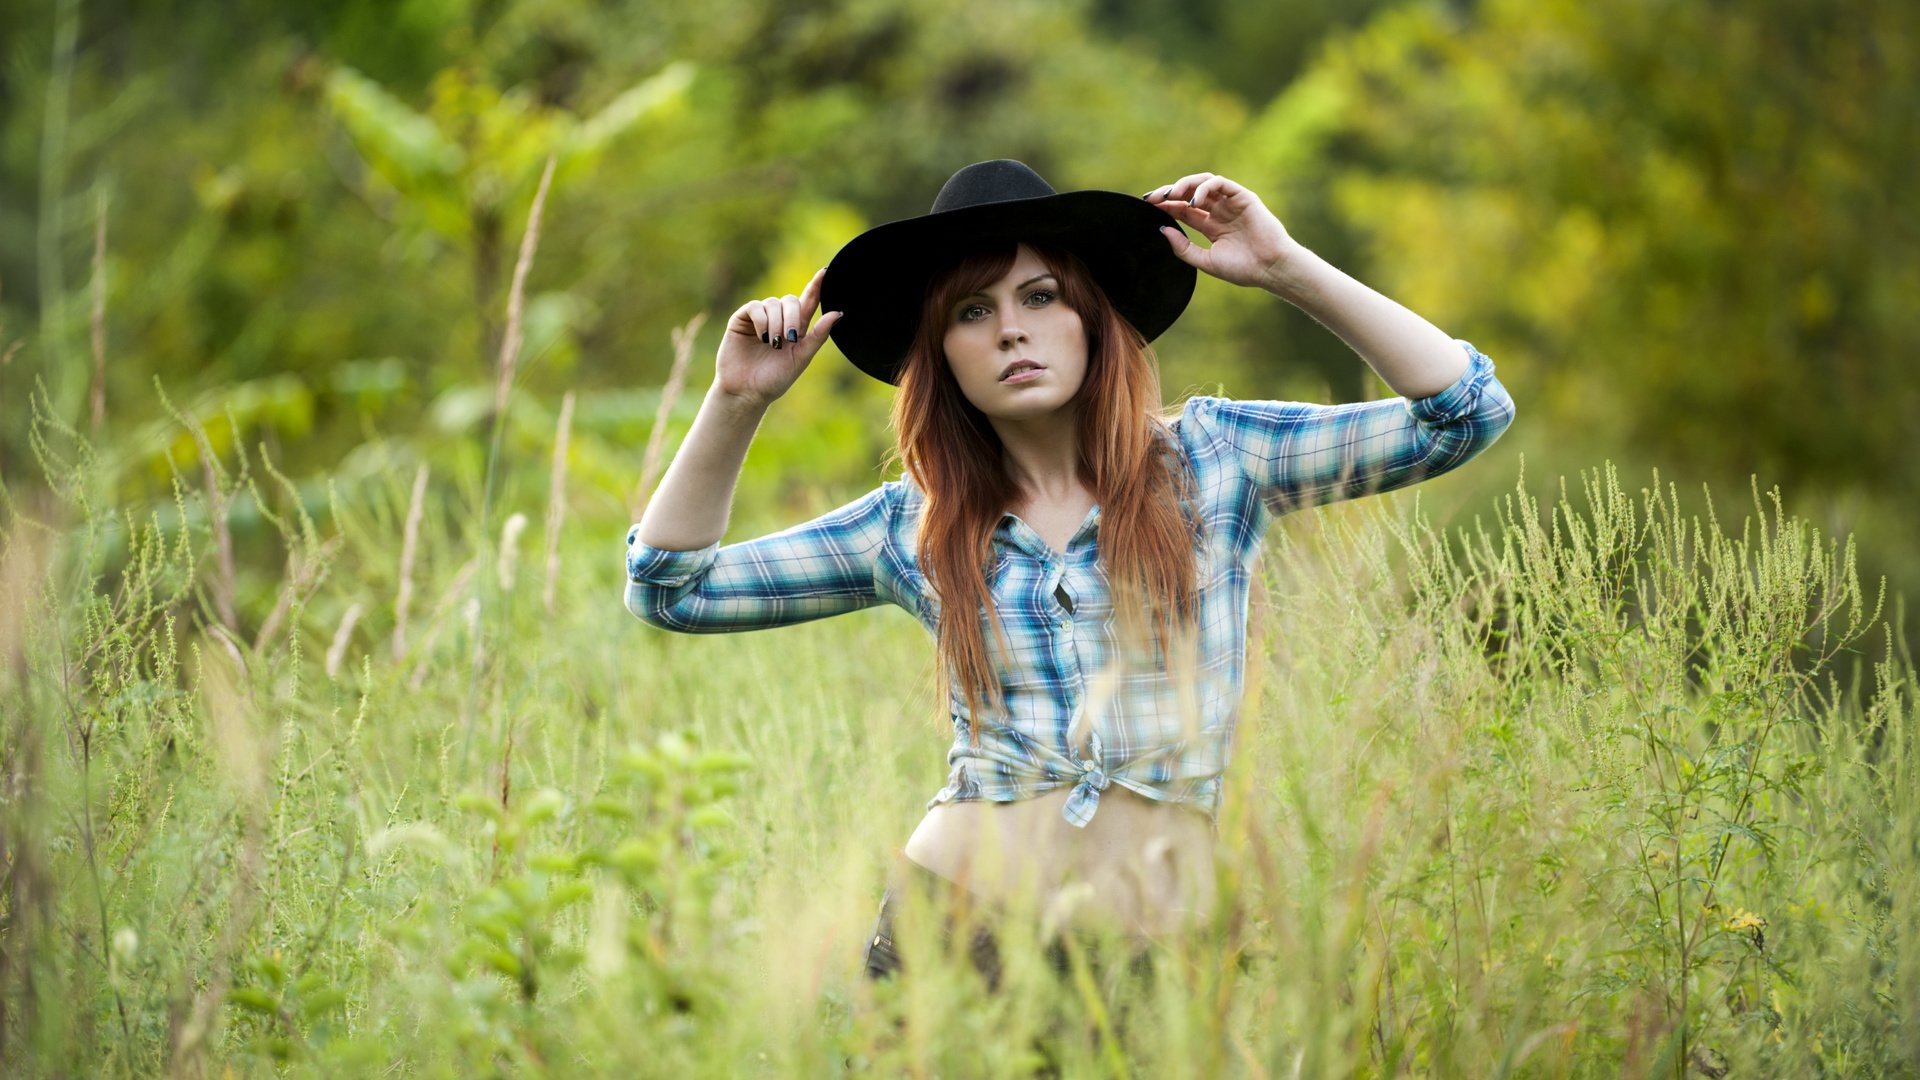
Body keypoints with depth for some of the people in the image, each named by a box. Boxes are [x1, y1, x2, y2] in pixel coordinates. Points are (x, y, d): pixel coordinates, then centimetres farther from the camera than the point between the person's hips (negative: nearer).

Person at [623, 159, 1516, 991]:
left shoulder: (1209, 460, 4)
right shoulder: (913, 527, 8)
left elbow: (1467, 411, -1)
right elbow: (672, 587, 12)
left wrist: (1287, 268, -5)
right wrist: (736, 402, 2)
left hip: (1153, 938, -1)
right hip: (954, 911, 1)